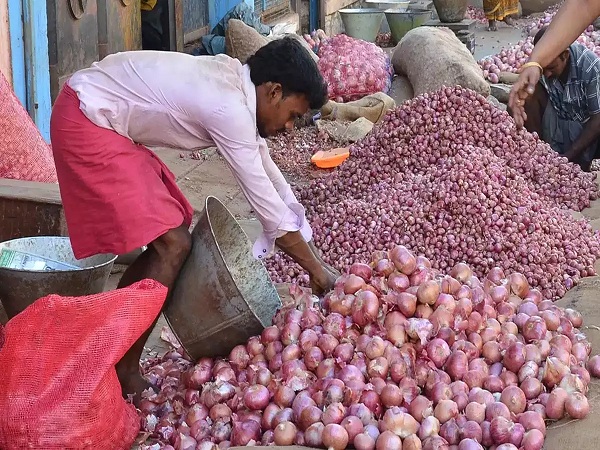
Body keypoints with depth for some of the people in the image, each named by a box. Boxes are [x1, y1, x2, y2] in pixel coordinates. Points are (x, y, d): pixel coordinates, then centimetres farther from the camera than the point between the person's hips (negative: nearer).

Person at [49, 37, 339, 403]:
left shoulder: (233, 82, 8)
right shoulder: (229, 108, -21)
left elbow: (270, 177, 15)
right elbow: (264, 200, -17)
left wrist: (315, 255, 16)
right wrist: (317, 270, -7)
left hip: (100, 119, 10)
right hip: (85, 122, -10)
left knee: (172, 239, 12)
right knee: (173, 246, -11)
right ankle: (125, 375, -3)